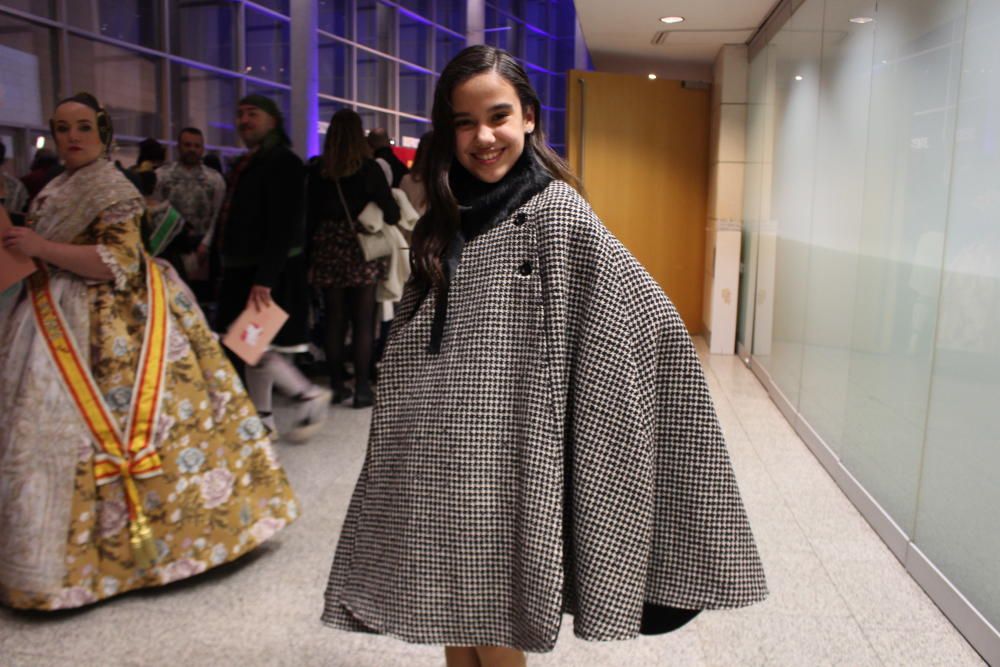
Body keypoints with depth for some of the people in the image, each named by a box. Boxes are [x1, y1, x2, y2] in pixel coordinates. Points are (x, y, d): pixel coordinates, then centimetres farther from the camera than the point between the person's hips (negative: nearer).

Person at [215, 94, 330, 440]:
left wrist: (264, 279, -28)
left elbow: (284, 227, -22)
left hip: (269, 272, -9)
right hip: (244, 270, 9)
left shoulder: (283, 162, -13)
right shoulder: (246, 164, 16)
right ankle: (262, 419, 23)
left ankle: (309, 396, 6)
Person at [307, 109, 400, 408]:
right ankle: (362, 388, 5)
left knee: (334, 320, 10)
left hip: (328, 251, 3)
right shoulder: (369, 168, -6)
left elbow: (310, 216, 4)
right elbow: (392, 213, -6)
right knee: (363, 322, 3)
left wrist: (310, 258, 11)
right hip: (361, 251, -2)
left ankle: (337, 385, 17)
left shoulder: (318, 172, 1)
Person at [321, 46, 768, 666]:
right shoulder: (443, 222, 8)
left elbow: (650, 321, -16)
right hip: (436, 467, 6)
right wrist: (406, 447, 14)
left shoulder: (557, 211, -11)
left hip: (506, 467, -5)